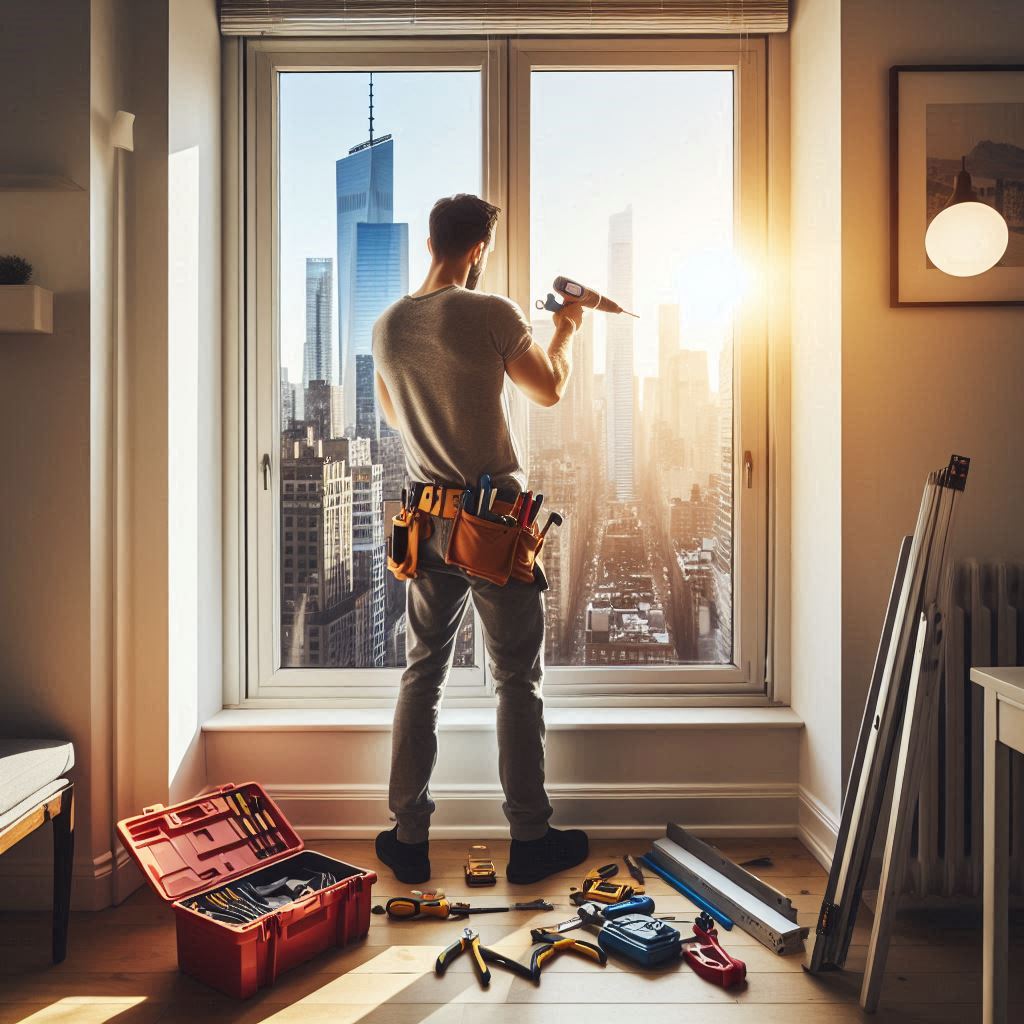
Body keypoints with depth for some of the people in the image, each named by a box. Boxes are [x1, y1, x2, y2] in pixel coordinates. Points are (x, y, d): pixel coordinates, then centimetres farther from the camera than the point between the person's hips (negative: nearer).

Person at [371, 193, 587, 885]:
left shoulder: (387, 326, 5)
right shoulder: (491, 314, -12)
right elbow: (549, 389, 2)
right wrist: (566, 330, 20)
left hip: (427, 520, 5)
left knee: (423, 674, 13)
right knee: (518, 679, 7)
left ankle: (409, 837, 20)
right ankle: (530, 839, 18)